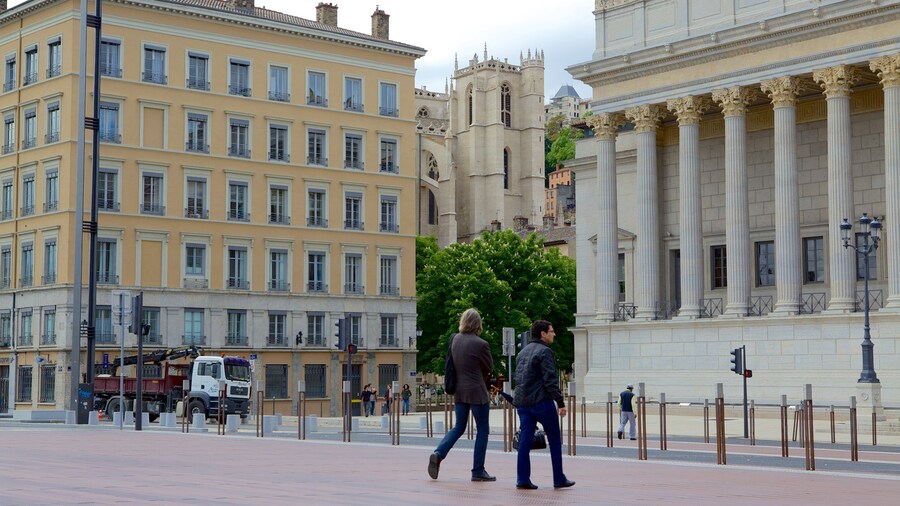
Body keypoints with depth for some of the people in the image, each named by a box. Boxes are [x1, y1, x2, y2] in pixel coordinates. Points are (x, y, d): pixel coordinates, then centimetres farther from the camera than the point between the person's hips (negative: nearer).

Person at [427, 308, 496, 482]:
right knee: (482, 430, 6)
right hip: (477, 392, -6)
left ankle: (438, 453, -3)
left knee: (459, 427, 18)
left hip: (459, 391, 6)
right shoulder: (480, 344, -15)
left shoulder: (454, 339, 2)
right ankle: (478, 471, 8)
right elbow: (490, 368, -2)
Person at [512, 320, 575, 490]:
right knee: (554, 440, 4)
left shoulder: (522, 352, 17)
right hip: (541, 401, -7)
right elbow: (550, 380, -16)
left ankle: (522, 479, -1)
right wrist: (560, 402, -14)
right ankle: (559, 479, 8)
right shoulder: (544, 351, -9)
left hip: (522, 402, 7)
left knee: (525, 441, 4)